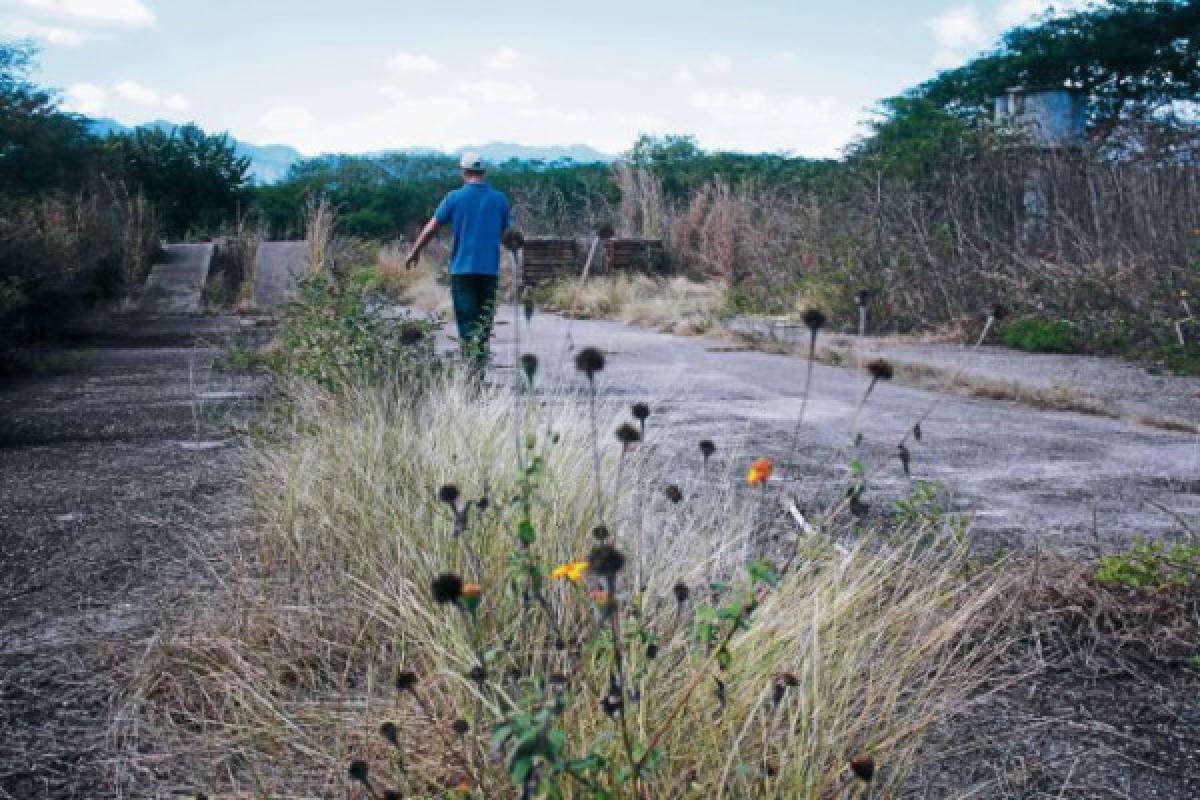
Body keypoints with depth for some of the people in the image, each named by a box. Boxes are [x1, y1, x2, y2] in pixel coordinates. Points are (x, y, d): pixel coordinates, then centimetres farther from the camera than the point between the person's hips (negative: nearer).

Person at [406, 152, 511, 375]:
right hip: (490, 269, 3)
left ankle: (471, 367, -10)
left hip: (463, 268, -2)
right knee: (485, 321, 12)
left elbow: (430, 228, 3)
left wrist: (414, 253, 16)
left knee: (467, 322, -1)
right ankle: (481, 366, 17)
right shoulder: (499, 199, 3)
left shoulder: (455, 197, -4)